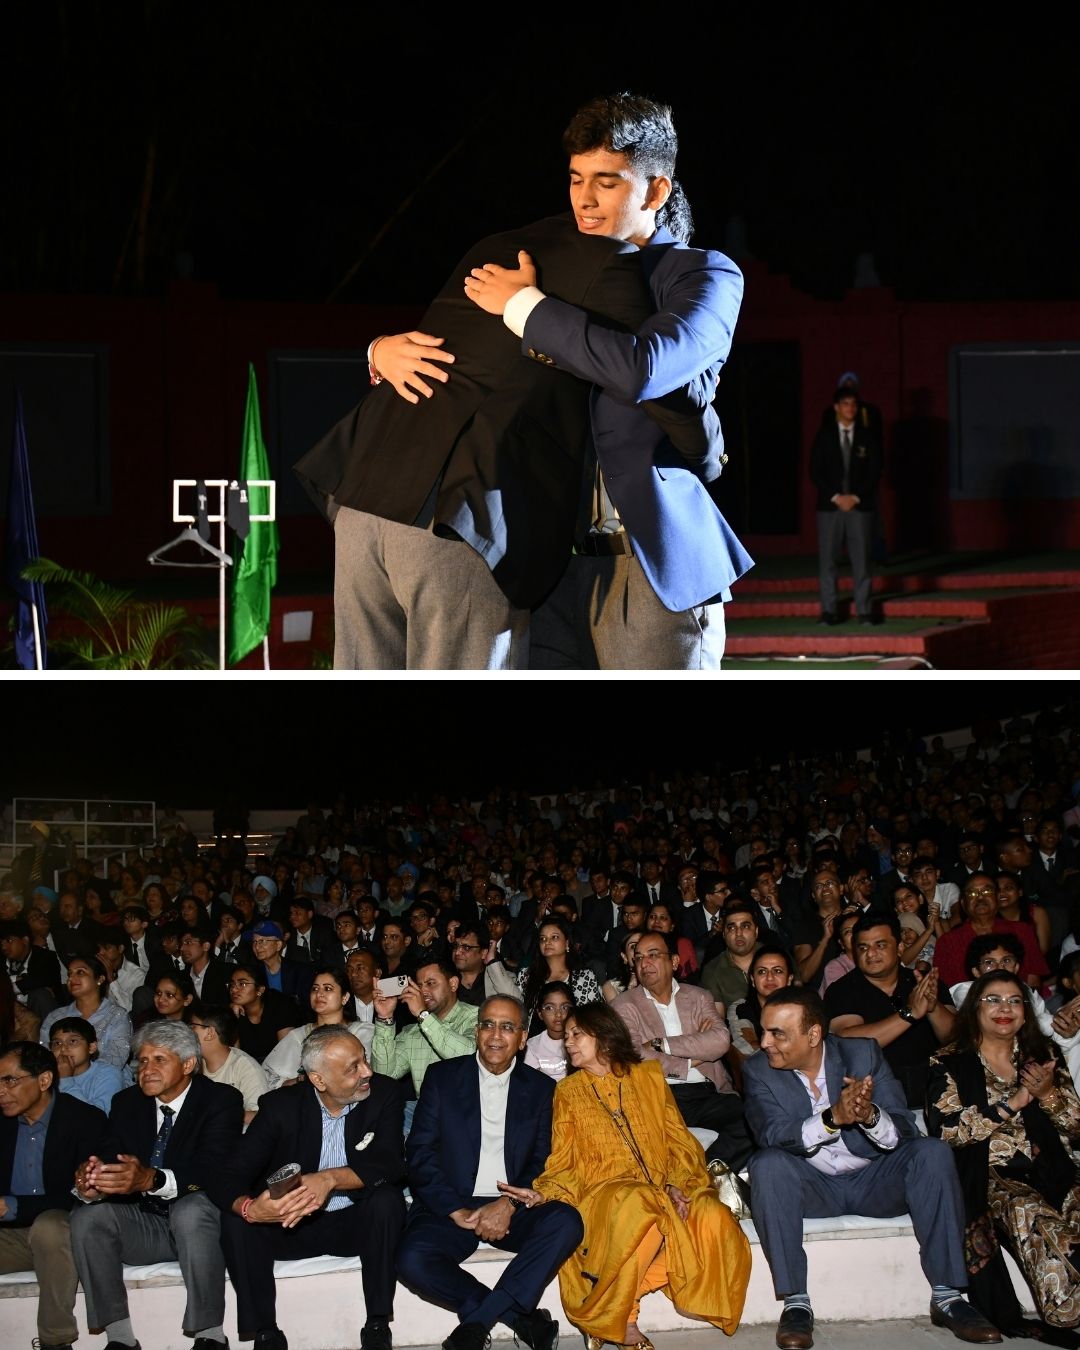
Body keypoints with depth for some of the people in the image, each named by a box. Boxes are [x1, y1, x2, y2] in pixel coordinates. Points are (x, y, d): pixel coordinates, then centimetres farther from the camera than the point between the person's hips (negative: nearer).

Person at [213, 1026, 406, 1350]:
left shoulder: (383, 1096, -8)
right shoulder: (281, 1105, -9)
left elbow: (391, 1164, -22)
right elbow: (228, 1178, -15)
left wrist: (331, 1178, -40)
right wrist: (248, 1208, -39)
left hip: (356, 1224, 0)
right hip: (292, 1225, 1)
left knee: (387, 1199, -31)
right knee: (235, 1220, -25)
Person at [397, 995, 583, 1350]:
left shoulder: (541, 1088, 10)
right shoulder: (442, 1077, 6)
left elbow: (543, 1161, 4)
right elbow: (420, 1152, -1)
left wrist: (509, 1205, -15)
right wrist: (458, 1212, -13)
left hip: (512, 1209, 1)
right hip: (451, 1207, -1)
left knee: (566, 1221, -29)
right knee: (413, 1260, -31)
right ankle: (521, 1318, -15)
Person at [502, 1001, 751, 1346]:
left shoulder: (648, 1076, 18)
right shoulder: (568, 1091, 16)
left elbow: (679, 1140, 12)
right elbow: (563, 1164, 10)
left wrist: (678, 1184, -7)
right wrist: (543, 1194, -11)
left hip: (662, 1191, 3)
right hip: (604, 1193, -3)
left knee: (713, 1214, -29)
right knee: (640, 1206, -39)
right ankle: (619, 1319, -22)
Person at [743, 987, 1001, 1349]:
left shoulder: (863, 1053, -5)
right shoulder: (758, 1070, -7)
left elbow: (904, 1131, -12)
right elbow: (773, 1135, -23)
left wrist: (870, 1115, -35)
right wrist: (833, 1118, -39)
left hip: (874, 1182, 1)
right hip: (812, 1187, -1)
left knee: (932, 1153, -24)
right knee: (768, 1164, -31)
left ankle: (946, 1296, -18)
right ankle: (796, 1303, -26)